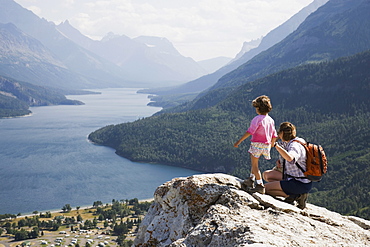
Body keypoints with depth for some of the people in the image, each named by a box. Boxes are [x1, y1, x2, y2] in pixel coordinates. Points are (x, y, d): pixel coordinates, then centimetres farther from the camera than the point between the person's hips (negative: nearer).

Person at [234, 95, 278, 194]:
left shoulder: (257, 119, -14)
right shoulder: (271, 120, 8)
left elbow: (250, 132, -22)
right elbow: (274, 136, 12)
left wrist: (239, 141, -20)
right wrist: (270, 146, 28)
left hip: (257, 144, -7)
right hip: (266, 145, 7)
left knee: (254, 165, 1)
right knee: (254, 163, 24)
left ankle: (260, 185, -2)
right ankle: (251, 180, 32)